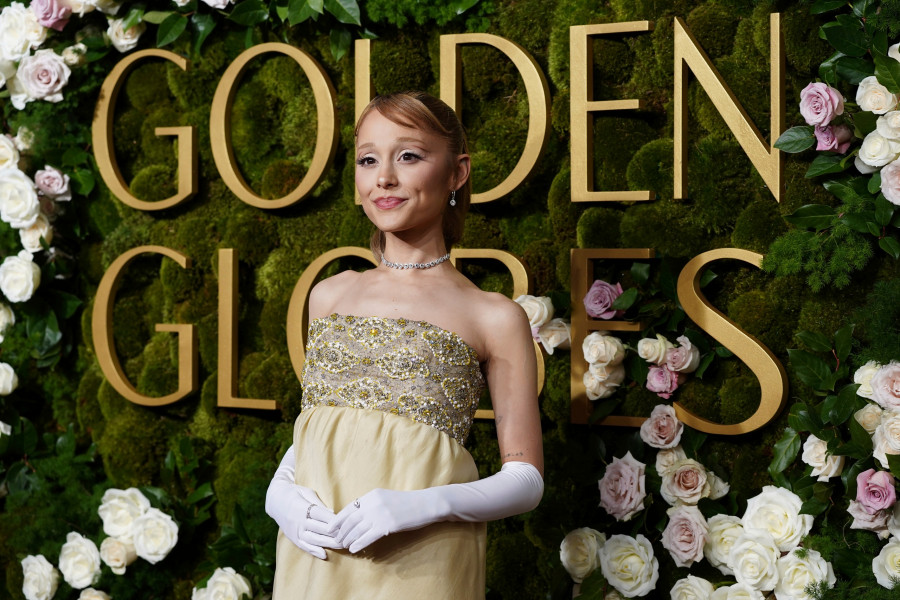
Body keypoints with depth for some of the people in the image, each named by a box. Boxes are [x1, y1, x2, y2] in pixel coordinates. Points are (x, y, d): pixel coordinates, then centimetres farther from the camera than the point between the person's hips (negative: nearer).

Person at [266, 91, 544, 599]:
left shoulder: (494, 317, -3)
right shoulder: (330, 297, 10)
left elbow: (526, 480, -1)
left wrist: (426, 505, -17)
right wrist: (279, 494, -1)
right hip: (312, 553, 4)